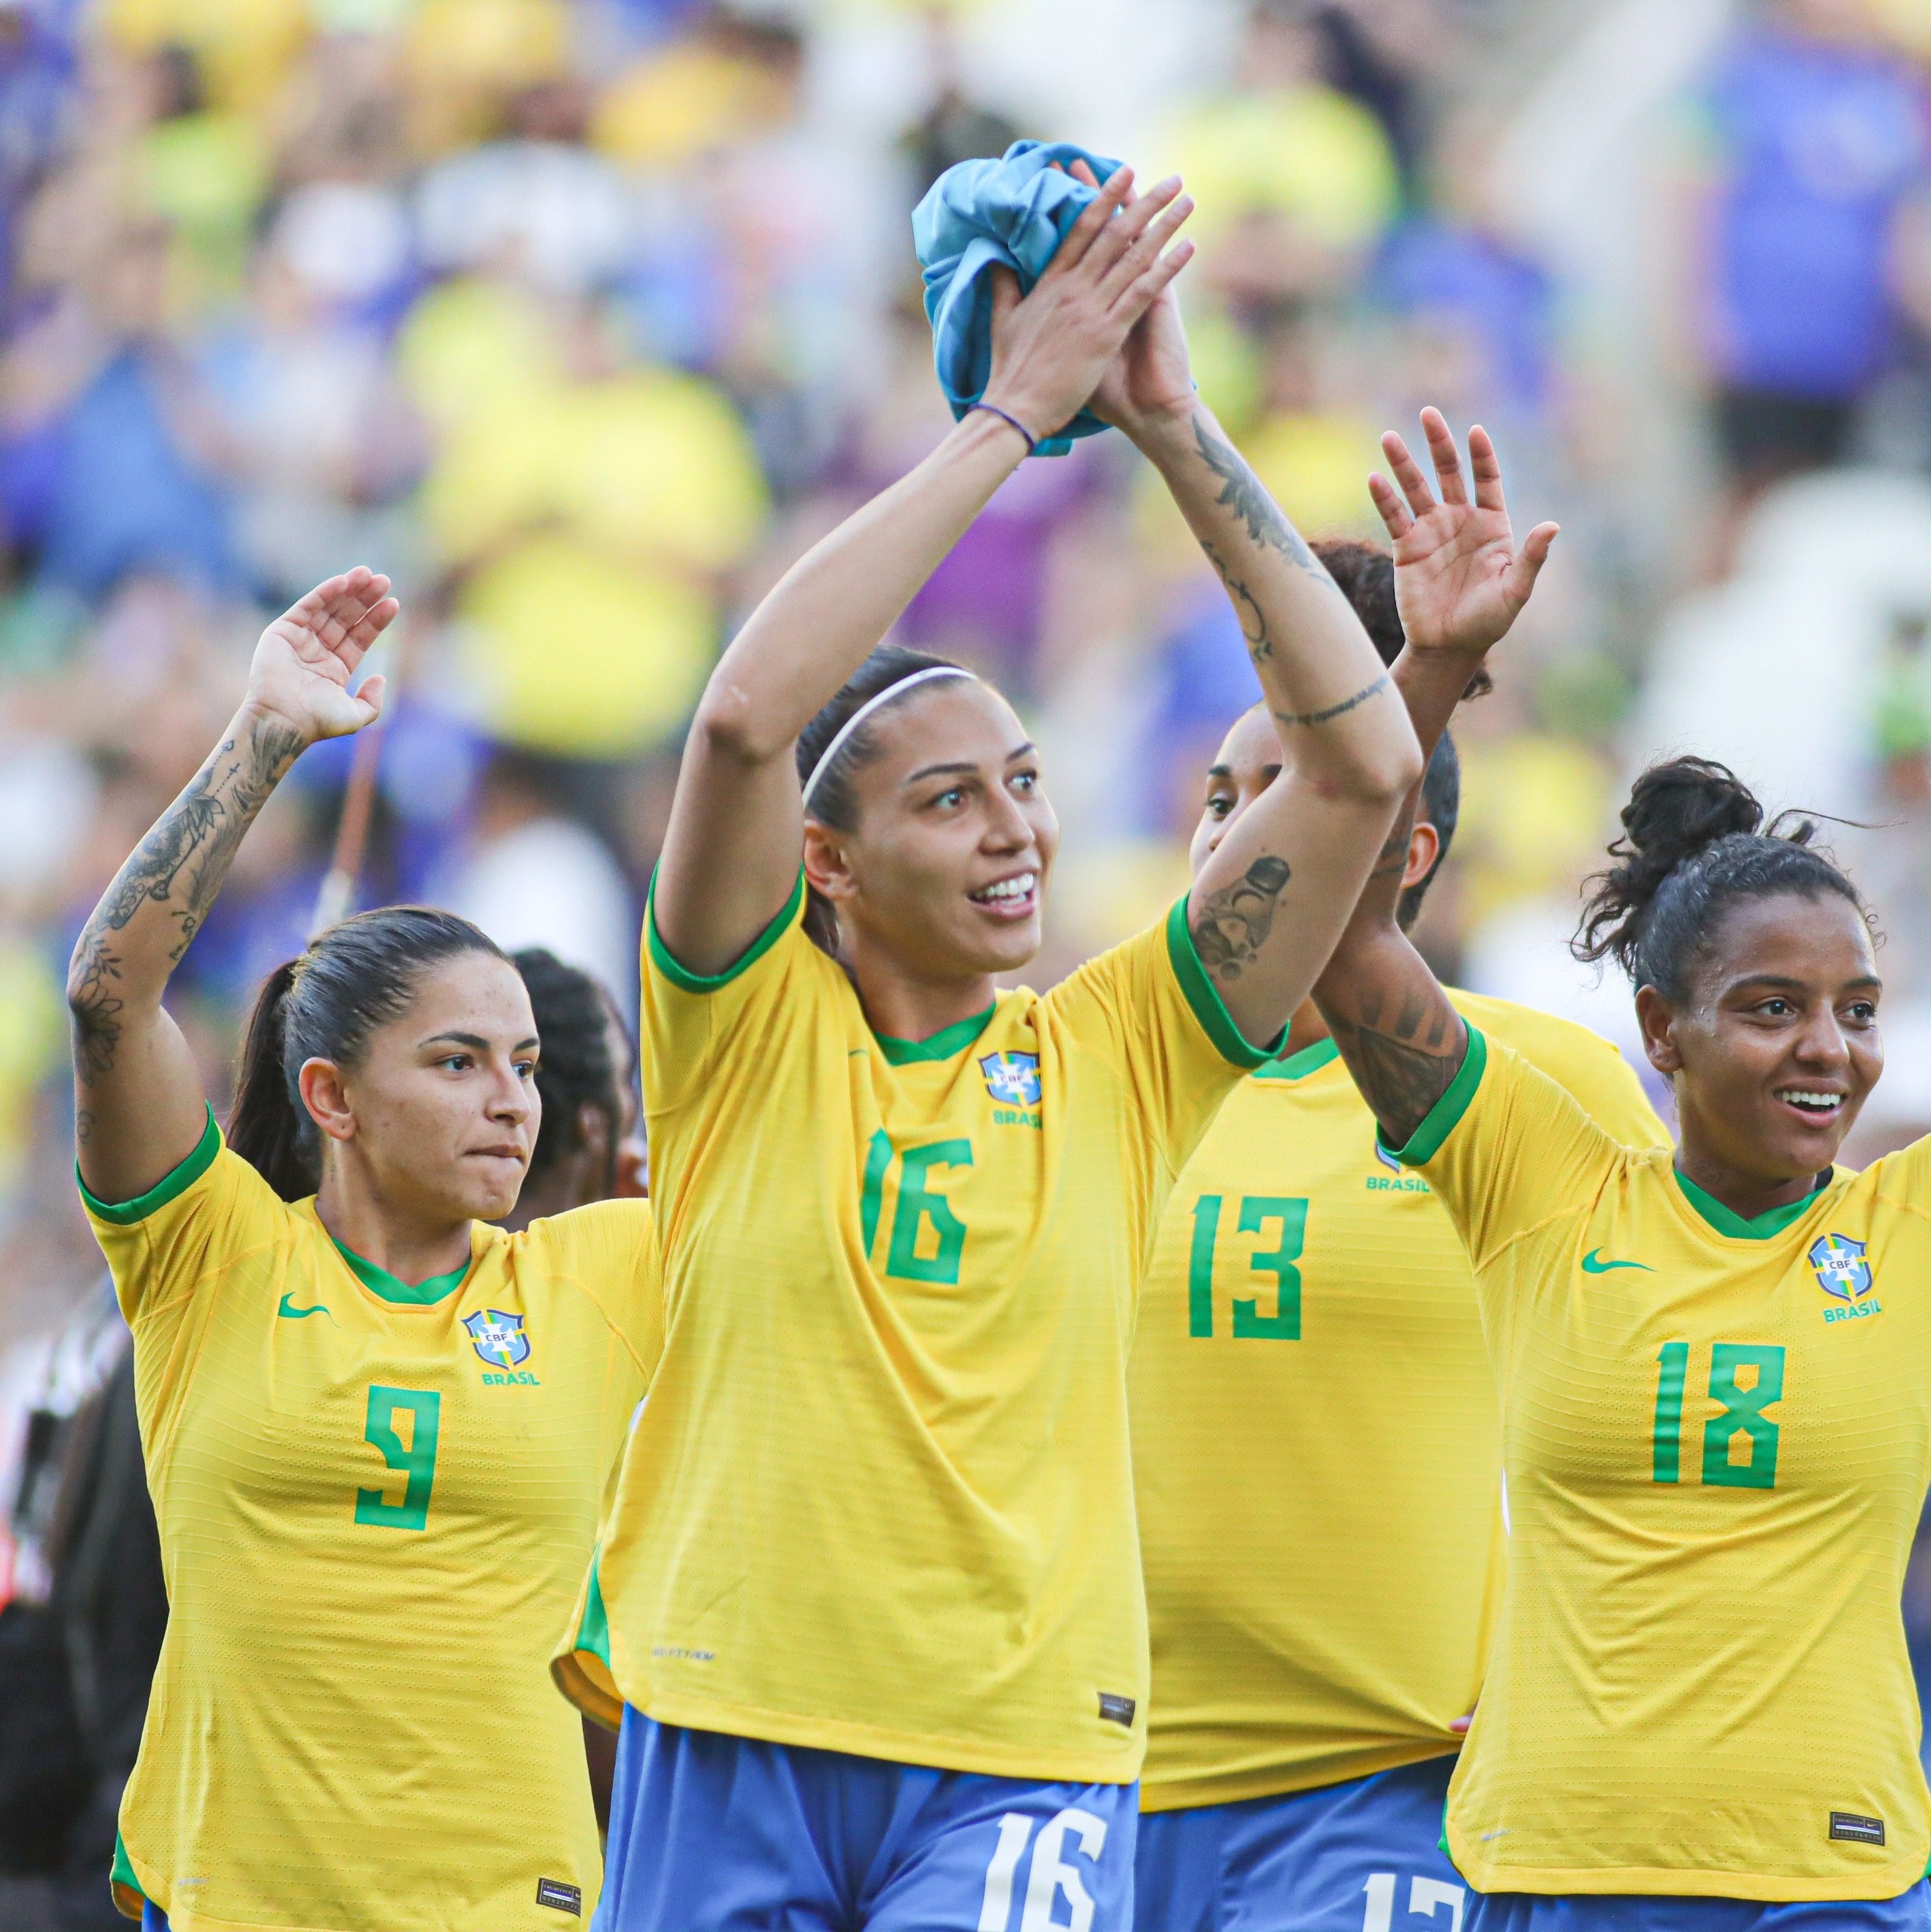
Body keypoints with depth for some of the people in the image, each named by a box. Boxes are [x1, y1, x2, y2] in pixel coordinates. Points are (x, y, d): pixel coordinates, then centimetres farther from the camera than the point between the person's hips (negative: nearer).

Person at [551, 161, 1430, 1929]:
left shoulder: (1114, 1056, 6)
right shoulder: (748, 1035, 1)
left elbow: (1364, 762, -1)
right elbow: (749, 714, -16)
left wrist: (1176, 429, -4)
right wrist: (1012, 420, -13)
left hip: (1023, 1758, 0)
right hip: (734, 1736, 0)